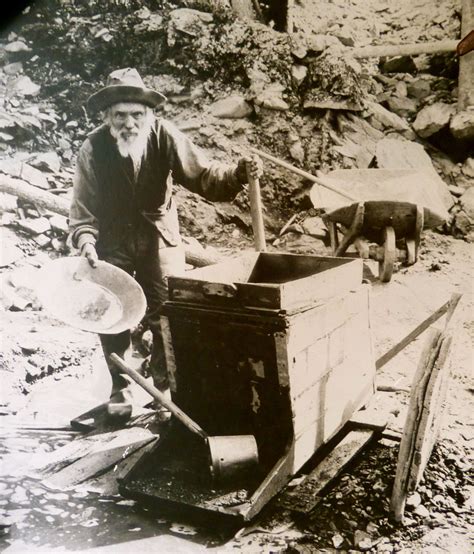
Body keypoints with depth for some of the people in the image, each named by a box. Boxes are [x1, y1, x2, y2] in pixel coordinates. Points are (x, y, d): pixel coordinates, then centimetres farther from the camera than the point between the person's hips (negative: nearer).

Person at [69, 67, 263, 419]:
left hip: (159, 238, 0)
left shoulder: (165, 136, -17)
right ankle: (120, 391, 24)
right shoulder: (93, 149, -18)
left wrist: (240, 174, -38)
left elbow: (205, 177, -20)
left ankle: (167, 389, 22)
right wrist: (85, 241, -32)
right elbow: (83, 209, -14)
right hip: (112, 242, 0)